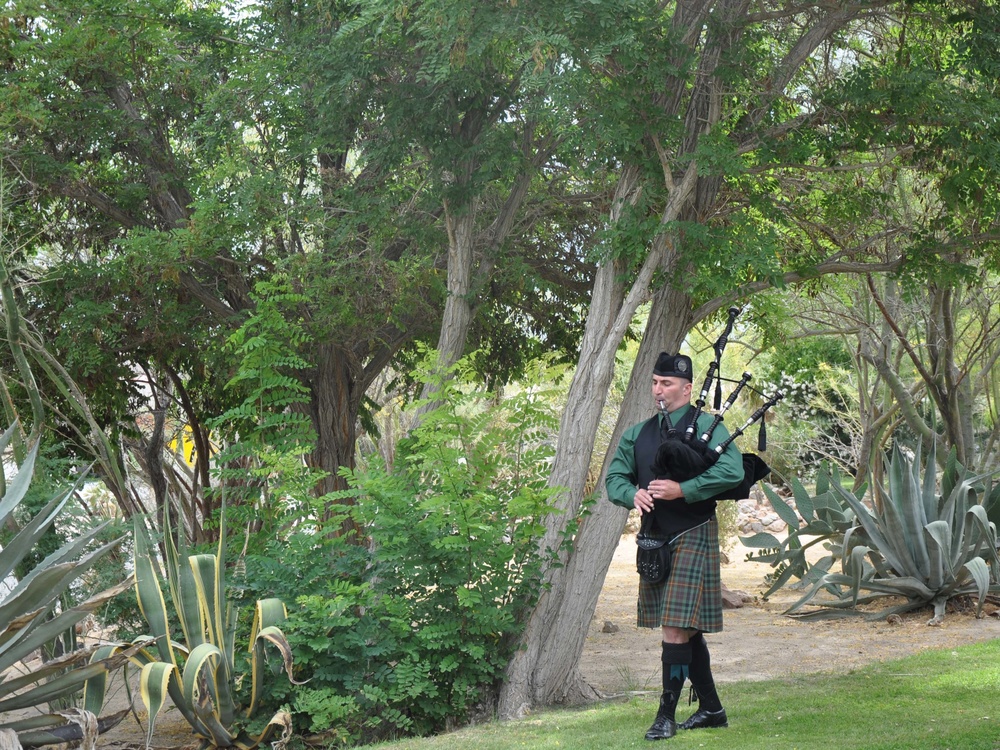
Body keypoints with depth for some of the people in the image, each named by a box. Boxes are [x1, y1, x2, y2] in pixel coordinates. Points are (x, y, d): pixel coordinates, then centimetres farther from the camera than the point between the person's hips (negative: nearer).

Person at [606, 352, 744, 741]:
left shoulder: (706, 426, -7)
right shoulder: (638, 433, 12)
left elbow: (732, 471, -20)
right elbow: (615, 477, 11)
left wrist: (682, 489, -25)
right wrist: (633, 494, -12)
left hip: (692, 537, -7)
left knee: (677, 626, -11)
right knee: (686, 629, 13)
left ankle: (667, 714, -6)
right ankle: (711, 708, 24)